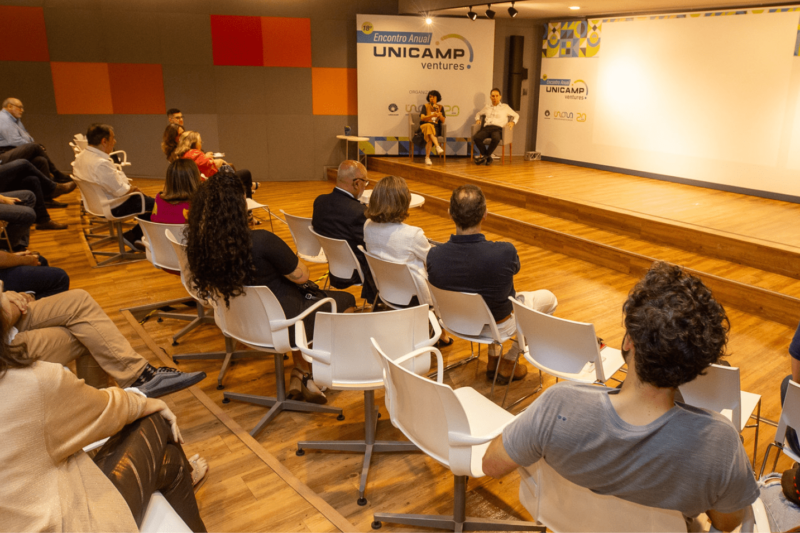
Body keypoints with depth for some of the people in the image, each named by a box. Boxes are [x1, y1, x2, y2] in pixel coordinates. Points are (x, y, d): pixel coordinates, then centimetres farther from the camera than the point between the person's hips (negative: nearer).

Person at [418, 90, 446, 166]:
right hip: (425, 126, -1)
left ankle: (427, 157, -40)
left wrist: (439, 114, -12)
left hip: (436, 127, 1)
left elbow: (443, 121, 7)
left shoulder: (440, 107, 14)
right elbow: (422, 118, -8)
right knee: (429, 126, -40)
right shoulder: (426, 106, 8)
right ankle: (438, 147, -57)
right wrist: (432, 115, -23)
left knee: (429, 137, -35)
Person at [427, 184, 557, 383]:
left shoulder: (434, 256, -27)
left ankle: (492, 360, 42)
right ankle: (508, 365, 30)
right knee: (548, 299, 23)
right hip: (498, 326, -4)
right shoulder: (505, 253, -36)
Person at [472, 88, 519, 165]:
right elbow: (478, 114, 42)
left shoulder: (505, 107, 22)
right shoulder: (486, 107, 28)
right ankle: (487, 157, -21)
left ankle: (484, 156, -23)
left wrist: (513, 122, 3)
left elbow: (516, 116, 25)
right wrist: (477, 119, 19)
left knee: (496, 139, -41)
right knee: (476, 138, -32)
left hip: (498, 128, -2)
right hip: (486, 128, 2)